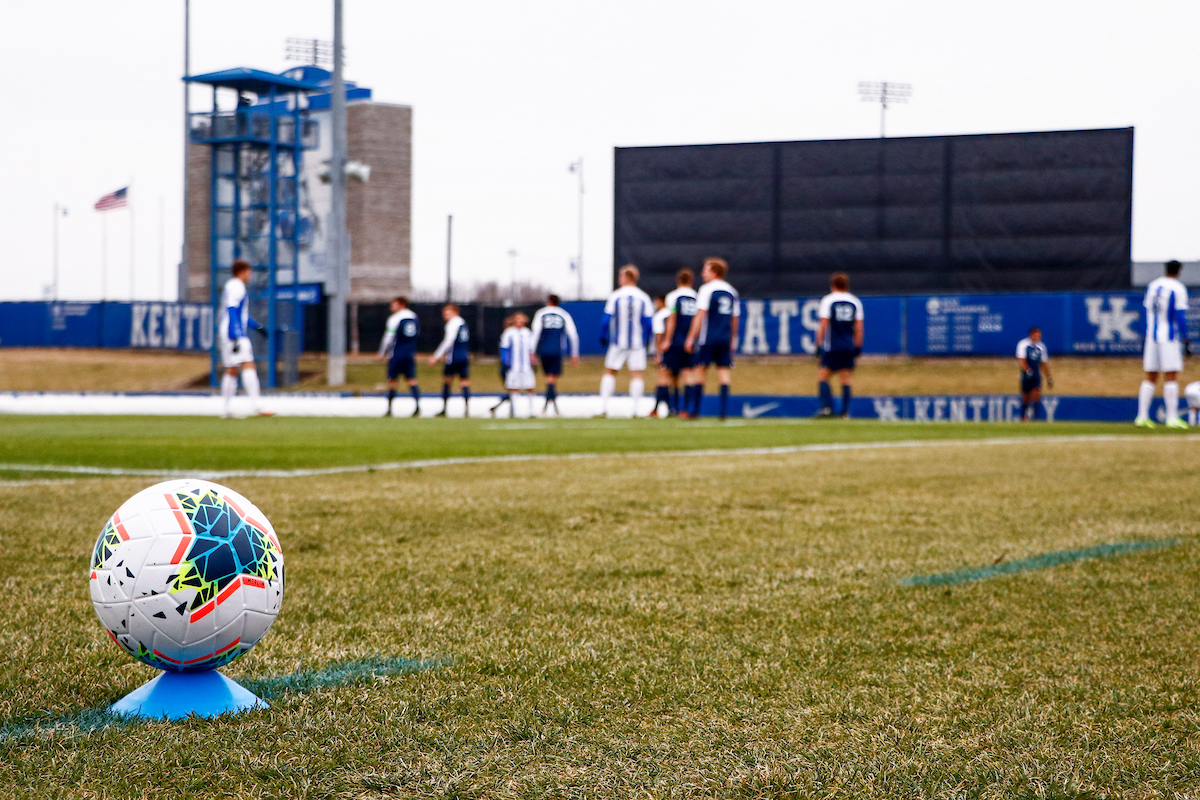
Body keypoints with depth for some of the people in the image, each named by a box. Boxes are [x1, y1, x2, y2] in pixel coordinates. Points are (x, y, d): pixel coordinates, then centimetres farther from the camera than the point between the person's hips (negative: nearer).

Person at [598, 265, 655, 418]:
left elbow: (606, 320, -4)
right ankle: (635, 409, -3)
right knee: (636, 375, 3)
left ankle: (603, 407, 3)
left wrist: (603, 338, 9)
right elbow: (648, 323, 1)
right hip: (637, 342, 1)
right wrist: (645, 340, 14)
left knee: (609, 372, 9)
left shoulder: (614, 296, -3)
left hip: (618, 342, -1)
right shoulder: (644, 298, 1)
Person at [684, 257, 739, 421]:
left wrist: (691, 338, -7)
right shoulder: (731, 292, 12)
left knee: (699, 371, 1)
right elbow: (735, 318, 16)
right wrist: (732, 341, 24)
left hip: (708, 339, -5)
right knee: (724, 372, 4)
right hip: (725, 340, 5)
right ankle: (724, 411, -4)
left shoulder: (707, 289, -5)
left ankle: (695, 411, -1)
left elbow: (700, 315, -9)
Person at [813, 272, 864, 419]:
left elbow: (823, 324, -6)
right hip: (849, 346, 4)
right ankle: (845, 411, 1)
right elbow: (859, 326, 8)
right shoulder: (855, 302, 8)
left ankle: (827, 407, -16)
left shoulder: (827, 300, -2)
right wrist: (858, 346, 14)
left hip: (831, 346, -4)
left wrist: (819, 343, -3)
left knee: (822, 376, 1)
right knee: (845, 379, 7)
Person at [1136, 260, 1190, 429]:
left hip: (1152, 337, 6)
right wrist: (1185, 339, -8)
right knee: (1170, 377, -7)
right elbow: (1180, 316, -12)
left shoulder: (1152, 286, 12)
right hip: (1170, 337, -6)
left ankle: (1142, 416, 4)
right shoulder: (1178, 288, -7)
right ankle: (1172, 418, -10)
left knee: (1150, 378, 8)